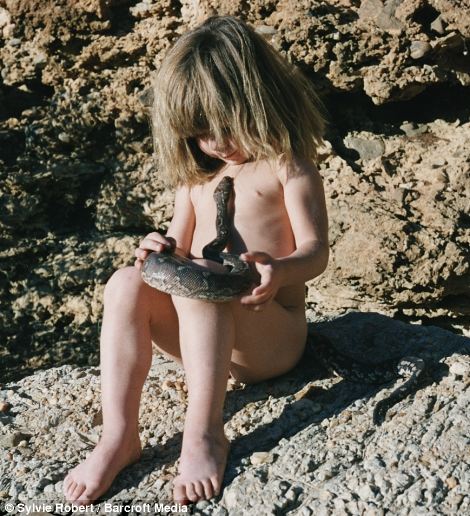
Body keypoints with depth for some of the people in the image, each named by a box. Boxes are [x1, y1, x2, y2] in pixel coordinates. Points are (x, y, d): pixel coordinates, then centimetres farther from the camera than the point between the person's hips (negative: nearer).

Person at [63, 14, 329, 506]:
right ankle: (119, 433, -25)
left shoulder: (285, 164, -5)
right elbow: (180, 244, 16)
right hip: (206, 334, 6)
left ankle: (204, 434, -33)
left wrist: (280, 271, -34)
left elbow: (315, 252, -11)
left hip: (271, 338, -5)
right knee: (127, 283, -20)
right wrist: (162, 250, -10)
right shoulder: (198, 171, 13)